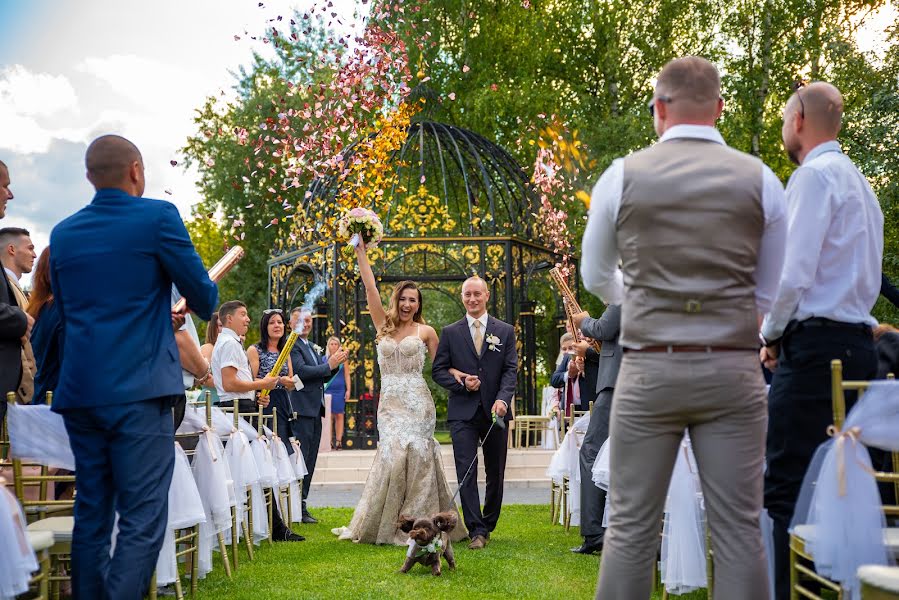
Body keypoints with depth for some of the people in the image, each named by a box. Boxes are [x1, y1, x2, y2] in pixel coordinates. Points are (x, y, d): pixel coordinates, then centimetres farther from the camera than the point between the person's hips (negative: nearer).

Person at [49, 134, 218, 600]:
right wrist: (199, 307, 25)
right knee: (142, 518, -6)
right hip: (139, 388, -6)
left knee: (91, 513, 12)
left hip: (78, 389, 6)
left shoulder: (63, 233, 13)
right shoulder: (157, 216, -4)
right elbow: (204, 298, 0)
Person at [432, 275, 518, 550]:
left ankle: (489, 525, 22)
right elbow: (438, 370, 7)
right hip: (463, 412, -1)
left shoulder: (505, 331, 7)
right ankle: (476, 530, -9)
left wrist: (503, 399, -17)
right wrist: (460, 383, -11)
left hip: (495, 411, 1)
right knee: (466, 472, -9)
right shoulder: (450, 333, 7)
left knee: (496, 473, 8)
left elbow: (511, 370, -1)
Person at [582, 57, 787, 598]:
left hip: (649, 369, 0)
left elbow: (596, 278, 15)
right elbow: (770, 294, 11)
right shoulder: (761, 180, 2)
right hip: (733, 370, 1)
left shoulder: (622, 177, 1)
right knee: (739, 531, 4)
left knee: (631, 528, 5)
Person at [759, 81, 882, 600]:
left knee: (788, 486, -10)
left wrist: (770, 335, -1)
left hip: (816, 344, -10)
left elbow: (795, 272, -17)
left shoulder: (814, 175, -8)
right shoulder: (859, 181, 21)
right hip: (859, 343, 10)